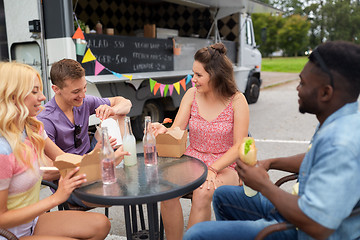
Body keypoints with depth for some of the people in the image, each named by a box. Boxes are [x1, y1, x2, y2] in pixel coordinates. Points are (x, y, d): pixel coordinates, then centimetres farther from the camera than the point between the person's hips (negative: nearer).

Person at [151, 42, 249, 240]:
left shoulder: (236, 101, -8)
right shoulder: (192, 95, 2)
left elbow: (238, 147, -10)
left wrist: (213, 170, -21)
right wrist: (163, 131, -25)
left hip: (224, 167, -3)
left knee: (202, 194, -33)